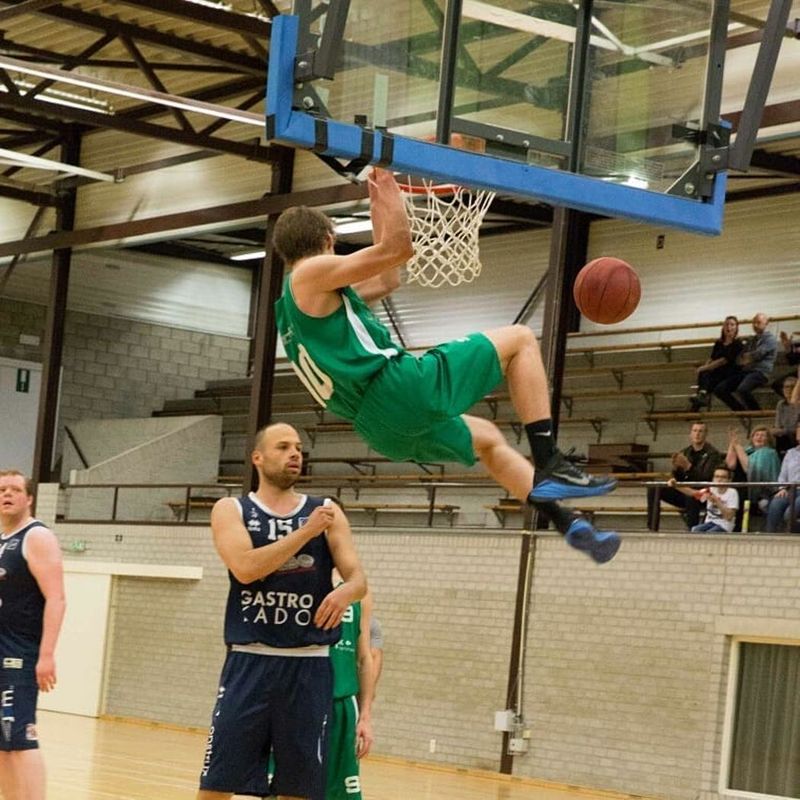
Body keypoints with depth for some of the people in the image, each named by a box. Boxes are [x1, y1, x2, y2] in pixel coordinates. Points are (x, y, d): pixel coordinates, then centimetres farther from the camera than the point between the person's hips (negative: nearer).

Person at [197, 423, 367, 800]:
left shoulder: (326, 512, 10)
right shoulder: (231, 510, 4)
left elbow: (358, 576, 2)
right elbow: (245, 568, -13)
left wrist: (347, 591, -22)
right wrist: (307, 532, -15)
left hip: (309, 666, 2)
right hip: (250, 662, -2)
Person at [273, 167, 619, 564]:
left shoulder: (292, 314, 25)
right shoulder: (310, 274, -2)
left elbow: (385, 280, 34)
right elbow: (398, 249, -7)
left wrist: (379, 205, 34)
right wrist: (388, 189, 6)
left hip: (386, 432, 10)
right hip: (400, 390, -10)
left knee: (484, 437, 33)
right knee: (519, 339, 3)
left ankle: (566, 522, 26)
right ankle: (549, 466, -7)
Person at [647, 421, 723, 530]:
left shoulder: (713, 454, -3)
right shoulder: (684, 453, 13)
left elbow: (706, 476, -16)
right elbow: (678, 480, 11)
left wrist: (688, 466, -26)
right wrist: (675, 468, -11)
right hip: (684, 492, 6)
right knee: (653, 489, -12)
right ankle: (652, 528, -17)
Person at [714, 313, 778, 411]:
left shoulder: (770, 339, 1)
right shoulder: (751, 340, 25)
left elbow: (757, 355, -9)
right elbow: (741, 358, 20)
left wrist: (746, 356, 9)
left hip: (760, 372, -8)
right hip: (745, 371, 8)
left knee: (742, 390, -37)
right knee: (719, 389, -8)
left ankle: (757, 413, -16)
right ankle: (741, 410, 2)